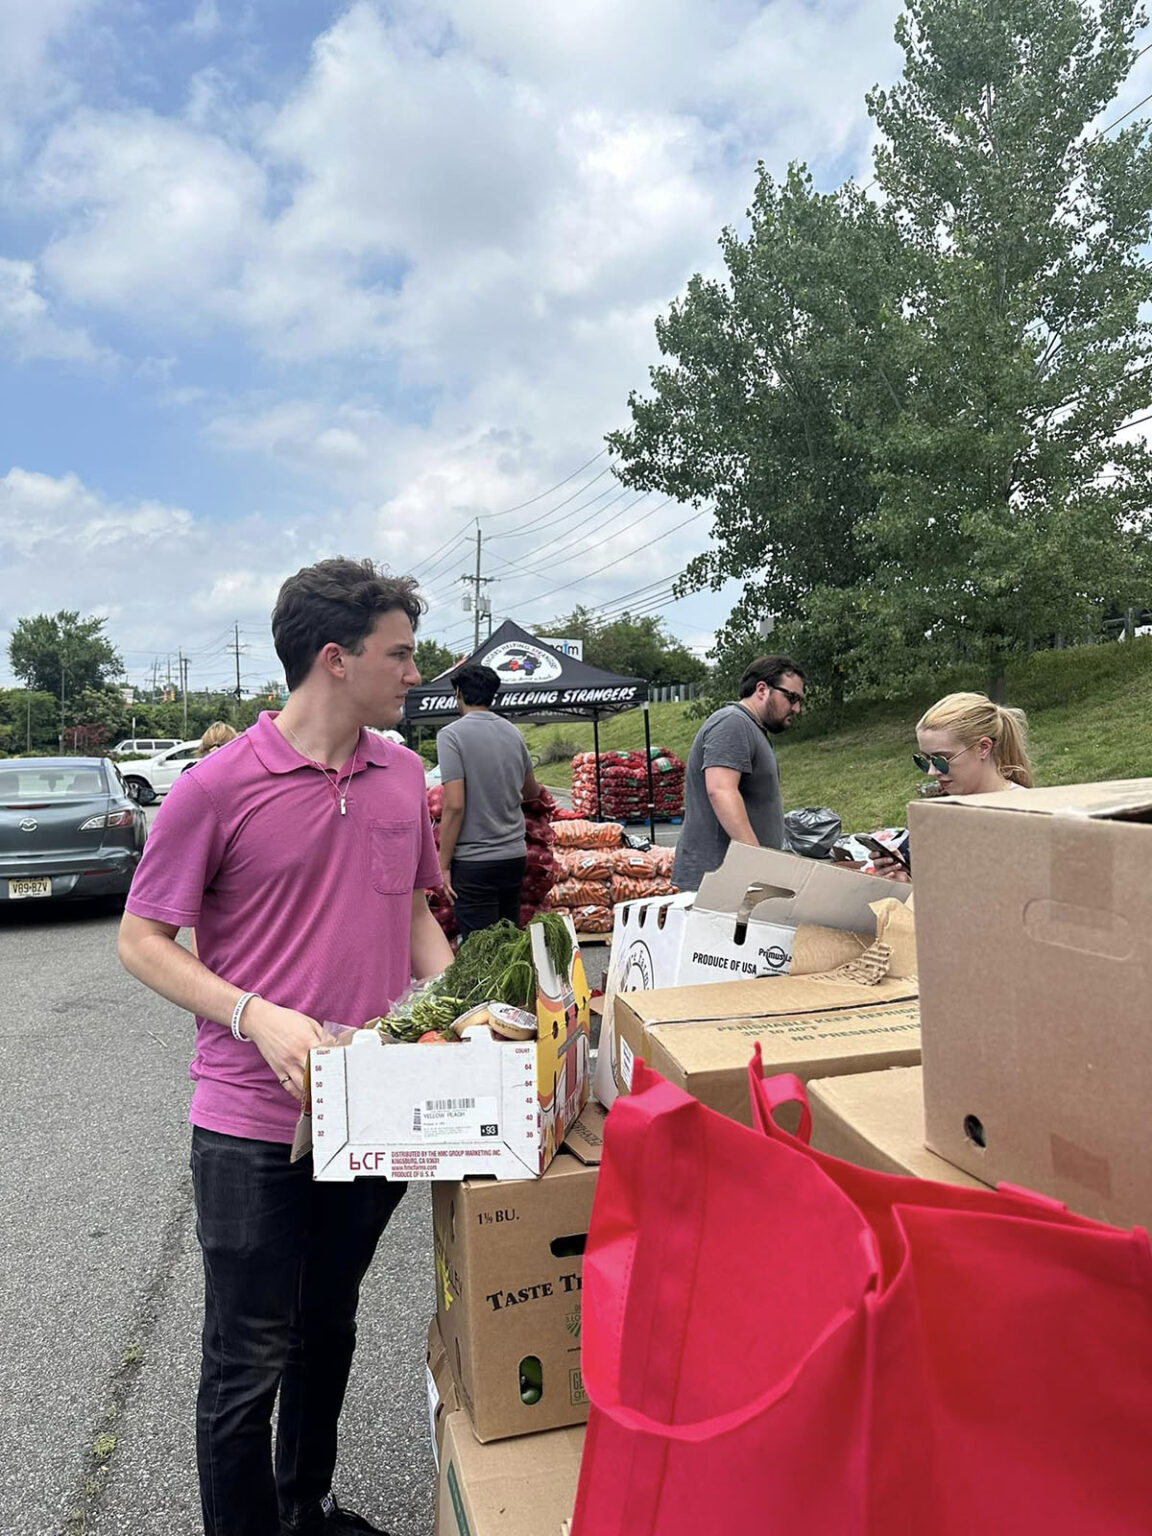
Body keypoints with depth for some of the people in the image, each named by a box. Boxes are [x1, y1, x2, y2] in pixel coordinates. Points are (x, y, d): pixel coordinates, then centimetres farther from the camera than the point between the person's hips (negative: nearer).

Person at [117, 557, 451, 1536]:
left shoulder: (404, 774, 2)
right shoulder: (218, 787, -14)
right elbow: (142, 941, -8)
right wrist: (258, 1017, -21)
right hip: (254, 1127, -5)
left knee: (329, 1328, 24)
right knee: (249, 1360, 11)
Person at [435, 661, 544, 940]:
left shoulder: (452, 735, -11)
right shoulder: (512, 732, 8)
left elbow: (454, 806, -17)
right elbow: (531, 791, 22)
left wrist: (443, 864, -10)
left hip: (474, 861, -6)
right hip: (515, 855, 6)